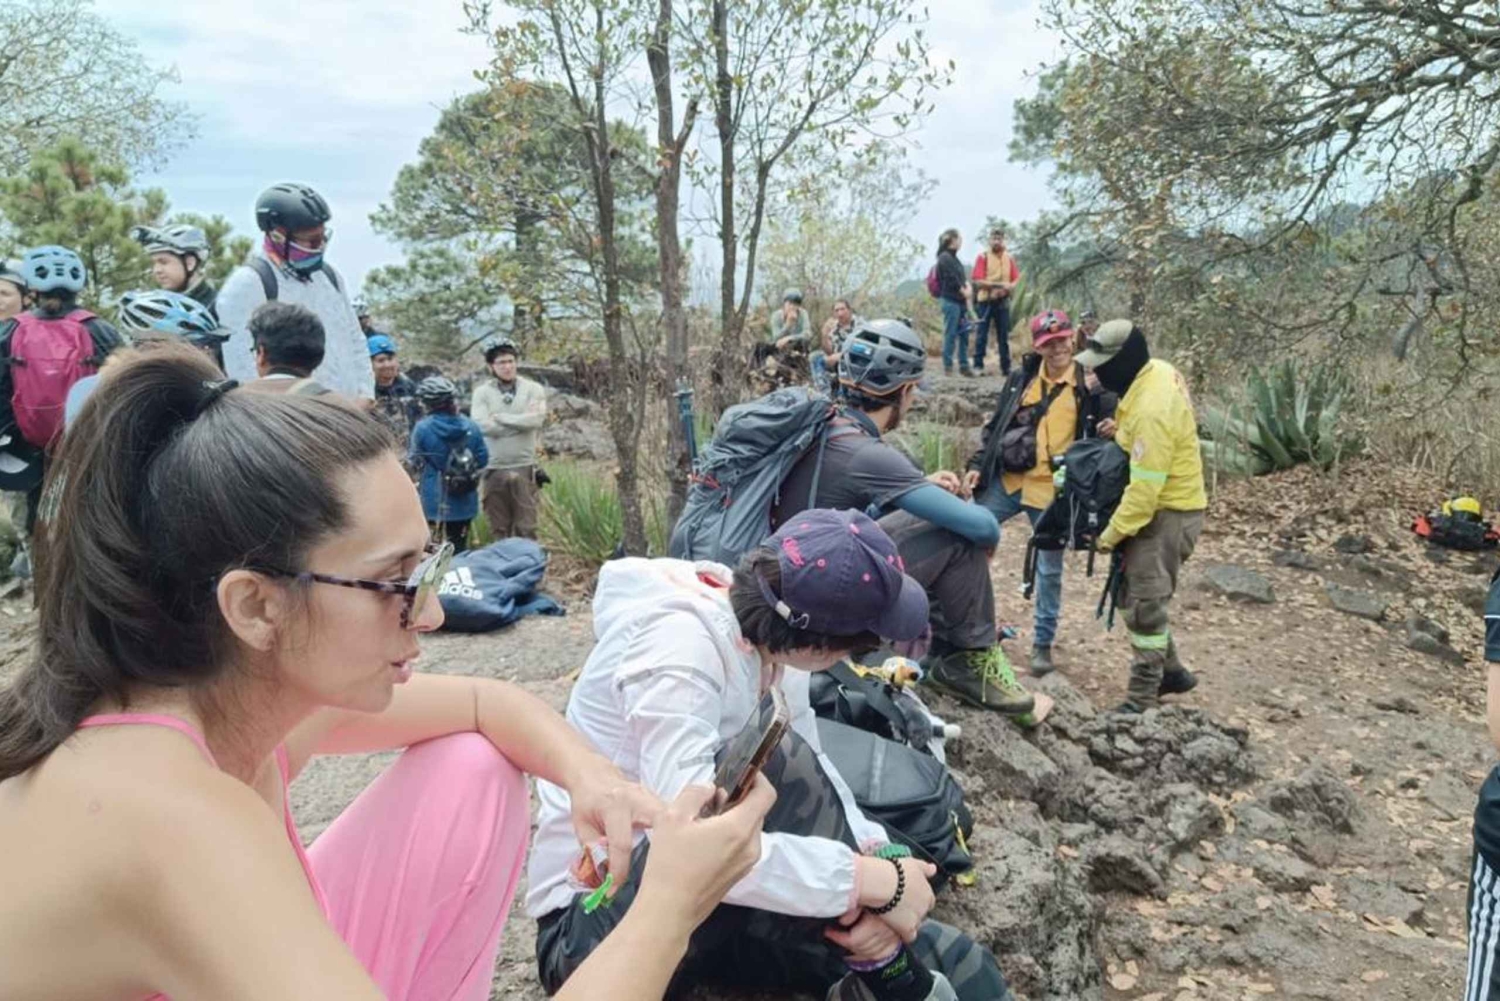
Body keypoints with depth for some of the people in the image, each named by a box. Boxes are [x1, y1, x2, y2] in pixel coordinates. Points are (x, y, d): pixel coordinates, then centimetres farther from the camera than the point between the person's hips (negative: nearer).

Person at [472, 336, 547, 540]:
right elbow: (483, 425, -13)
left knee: (526, 528, 2)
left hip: (524, 467, -1)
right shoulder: (482, 392, 2)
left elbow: (536, 419, -15)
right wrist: (521, 421, -11)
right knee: (499, 529, 9)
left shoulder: (533, 389, 2)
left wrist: (500, 417, -9)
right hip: (493, 468, 1)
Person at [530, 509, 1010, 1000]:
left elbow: (814, 781, -4)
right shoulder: (678, 645, -29)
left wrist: (869, 851, -23)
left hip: (715, 910, 6)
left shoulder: (768, 633, -4)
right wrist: (873, 878, -33)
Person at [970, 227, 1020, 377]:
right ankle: (978, 365, 4)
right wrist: (998, 284, -18)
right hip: (986, 300, -4)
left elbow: (1016, 279, 7)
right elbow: (978, 281, -10)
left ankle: (1006, 367, 12)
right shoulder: (983, 256, -3)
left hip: (1003, 301, 4)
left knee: (1004, 336, 7)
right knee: (982, 335, -1)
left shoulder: (1009, 258, 8)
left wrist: (1010, 287, -15)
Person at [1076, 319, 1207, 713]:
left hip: (1168, 513, -10)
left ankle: (1142, 698, 6)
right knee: (1133, 593, 18)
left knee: (1143, 603, -4)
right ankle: (1170, 671, 32)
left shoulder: (1151, 409, -30)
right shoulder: (1156, 371, -1)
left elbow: (1145, 487, -28)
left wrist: (1112, 533, -19)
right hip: (1160, 504, 10)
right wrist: (1121, 430, 2)